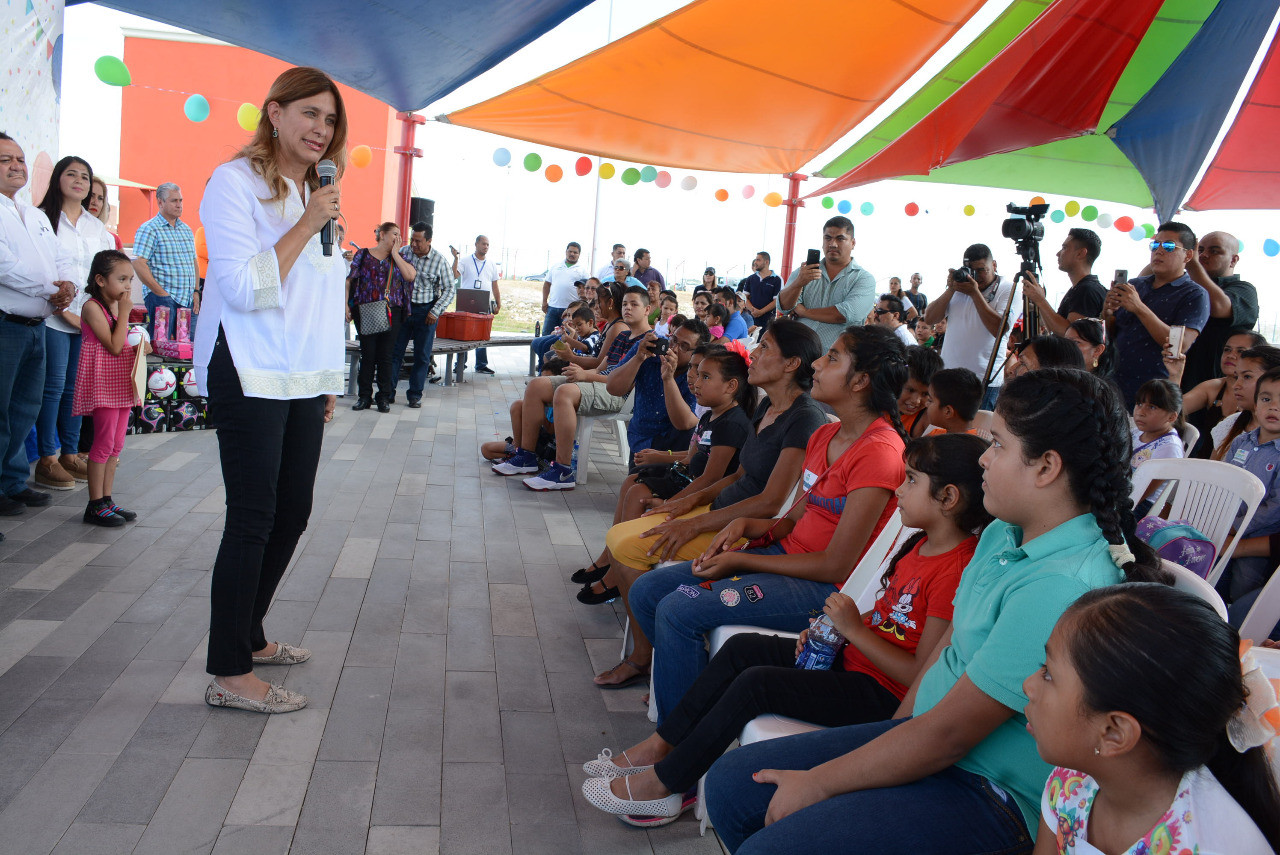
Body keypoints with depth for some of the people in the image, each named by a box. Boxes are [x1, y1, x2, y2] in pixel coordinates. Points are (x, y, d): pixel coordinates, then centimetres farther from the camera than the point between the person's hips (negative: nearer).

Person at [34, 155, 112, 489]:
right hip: (54, 318, -5)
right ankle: (48, 460, 2)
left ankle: (70, 454, 16)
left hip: (89, 318, 5)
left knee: (77, 387, 7)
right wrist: (64, 310, -12)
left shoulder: (96, 226, 17)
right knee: (54, 386, -5)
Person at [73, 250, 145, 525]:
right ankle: (95, 505, 1)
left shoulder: (117, 305, 13)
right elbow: (114, 346, -19)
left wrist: (139, 345, 2)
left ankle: (106, 499, 17)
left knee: (116, 443, 10)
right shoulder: (92, 307, -13)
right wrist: (125, 311, -16)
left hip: (122, 383, 8)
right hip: (102, 381, -8)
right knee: (105, 441, -6)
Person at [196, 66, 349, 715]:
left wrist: (329, 379, 20)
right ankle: (229, 674, 3)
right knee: (253, 519, -7)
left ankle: (248, 635, 28)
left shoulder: (315, 193, 18)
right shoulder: (236, 182, -6)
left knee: (291, 515, 11)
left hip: (303, 383, 8)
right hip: (249, 379, -8)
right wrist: (305, 227, -16)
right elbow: (243, 287, -15)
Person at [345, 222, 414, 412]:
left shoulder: (398, 258, 12)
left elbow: (411, 275, -7)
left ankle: (384, 397, 9)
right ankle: (364, 396, 10)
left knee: (385, 355, 1)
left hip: (391, 312, 1)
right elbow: (350, 281, 5)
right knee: (367, 354, 1)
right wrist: (346, 305, -5)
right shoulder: (363, 255, 7)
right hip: (365, 312, -1)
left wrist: (395, 253, -1)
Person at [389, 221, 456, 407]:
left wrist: (435, 311, -11)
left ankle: (415, 395, 13)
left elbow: (449, 289, -4)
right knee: (394, 351, 3)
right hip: (402, 308, 2)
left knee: (422, 355, 3)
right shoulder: (403, 252, -1)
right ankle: (388, 392, 10)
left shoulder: (439, 260, -8)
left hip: (426, 311, -2)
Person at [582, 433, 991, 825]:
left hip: (882, 693, -10)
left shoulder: (957, 570, -23)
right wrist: (830, 629, 0)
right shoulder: (920, 545, 7)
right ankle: (659, 746, 10)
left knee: (755, 682, -20)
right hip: (850, 659, 10)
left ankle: (660, 784, -5)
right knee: (742, 648, 2)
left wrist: (854, 629, -20)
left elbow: (924, 675, -24)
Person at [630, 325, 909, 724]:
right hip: (786, 555, 9)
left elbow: (835, 566, -19)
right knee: (646, 591, 1)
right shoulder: (825, 436, 10)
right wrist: (747, 525, -7)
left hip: (825, 588, -9)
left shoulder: (879, 452, -19)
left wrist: (741, 561, -14)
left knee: (678, 610, -23)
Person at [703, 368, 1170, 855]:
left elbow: (946, 734, -25)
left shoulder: (1061, 588, -29)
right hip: (925, 733, 9)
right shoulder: (1003, 536, 3)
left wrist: (816, 782, -16)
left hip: (994, 795, -9)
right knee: (729, 783, 3)